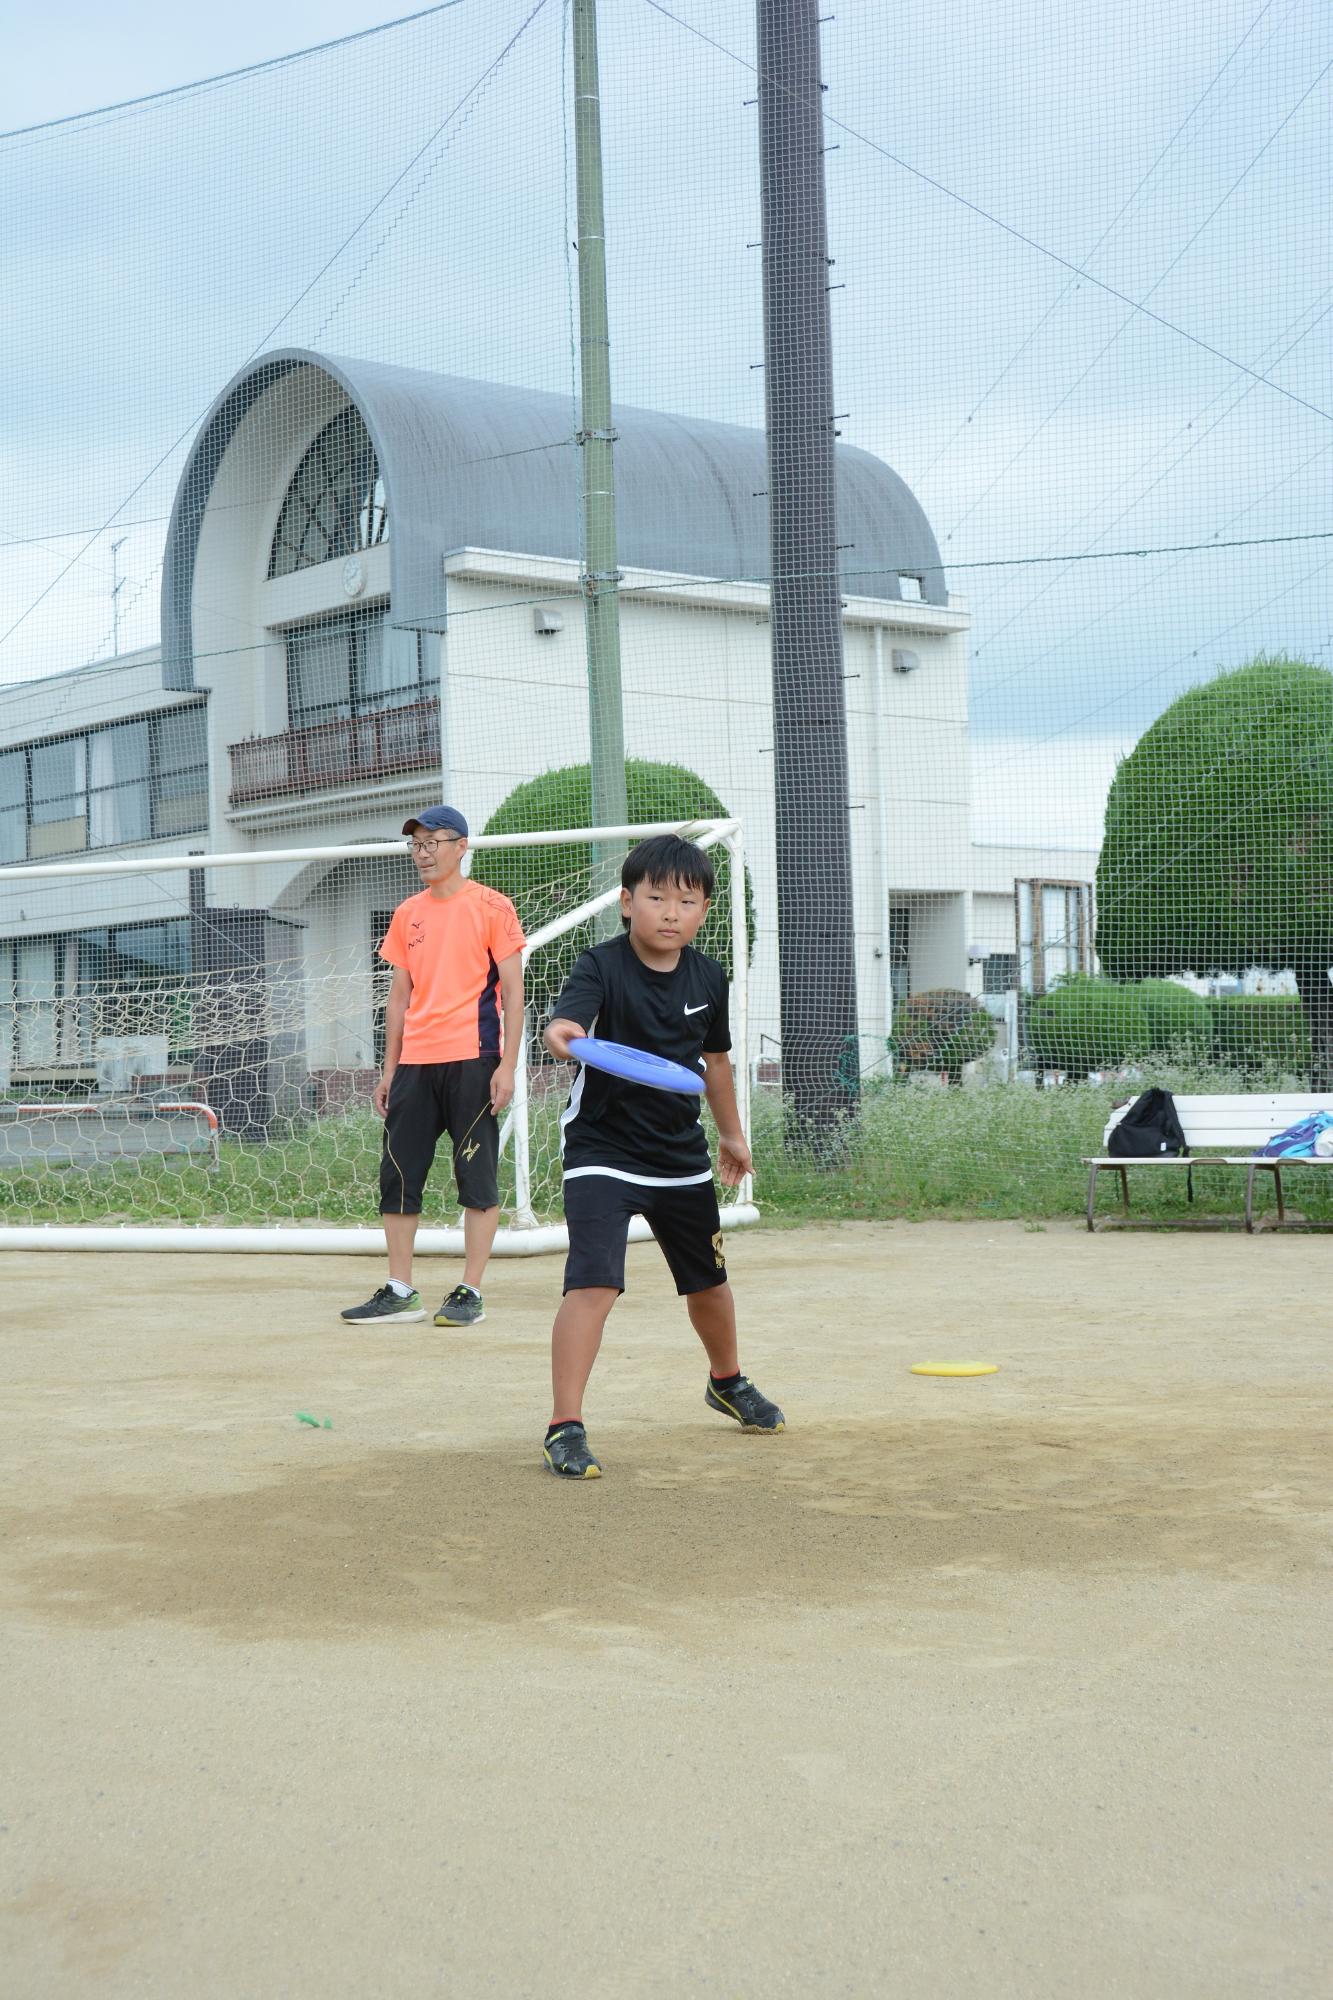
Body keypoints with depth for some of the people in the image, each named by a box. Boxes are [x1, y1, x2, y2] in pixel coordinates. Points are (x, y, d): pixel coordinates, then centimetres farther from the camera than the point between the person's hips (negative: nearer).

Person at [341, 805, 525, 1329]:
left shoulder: (491, 907, -2)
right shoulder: (408, 914, 14)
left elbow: (512, 991, -4)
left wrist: (508, 1065, -12)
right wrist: (390, 1068, 14)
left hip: (471, 1060, -6)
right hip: (415, 1063, 6)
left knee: (477, 1178, -2)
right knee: (397, 1176, 5)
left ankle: (470, 1293, 3)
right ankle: (400, 1292, 12)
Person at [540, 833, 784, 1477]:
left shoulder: (708, 977, -1)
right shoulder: (602, 967, -17)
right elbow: (566, 1020, -38)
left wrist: (731, 1134, 25)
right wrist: (562, 1034, -61)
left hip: (681, 1153, 5)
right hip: (602, 1149, -5)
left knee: (708, 1280, 20)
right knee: (593, 1283, -21)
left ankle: (727, 1382, 48)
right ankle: (565, 1426, -13)